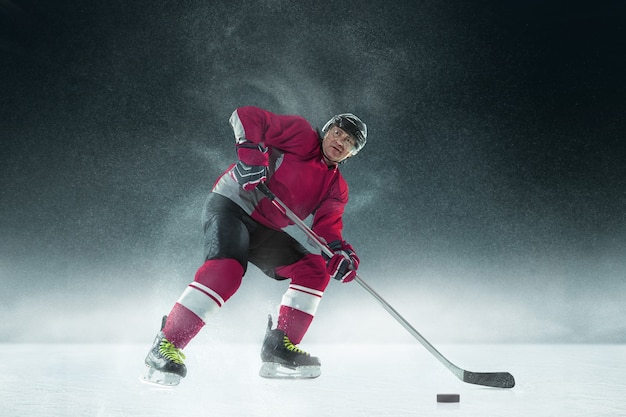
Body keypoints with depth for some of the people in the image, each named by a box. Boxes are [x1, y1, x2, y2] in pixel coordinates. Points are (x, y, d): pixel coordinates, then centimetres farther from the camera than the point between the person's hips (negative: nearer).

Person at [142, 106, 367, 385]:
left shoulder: (337, 188, 14)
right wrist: (252, 152, -26)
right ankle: (166, 345, -24)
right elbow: (245, 116, -9)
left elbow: (327, 227, 0)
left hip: (263, 230, 7)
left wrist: (341, 252, -20)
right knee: (227, 269, -30)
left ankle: (278, 348, -4)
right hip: (229, 204, -7)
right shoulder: (303, 136, -3)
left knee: (315, 269, -4)